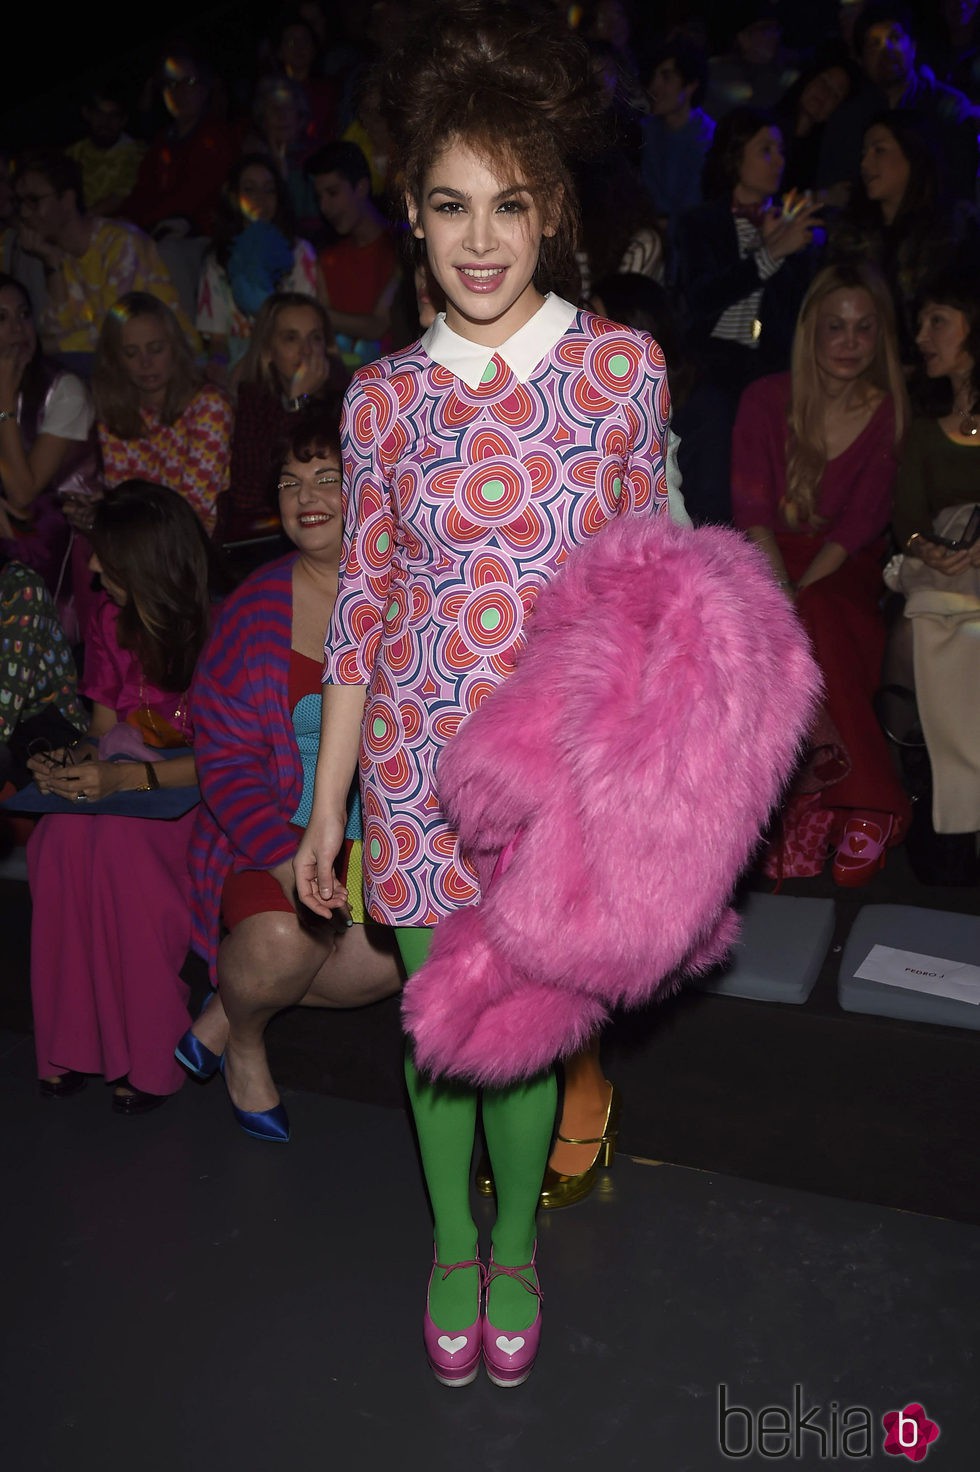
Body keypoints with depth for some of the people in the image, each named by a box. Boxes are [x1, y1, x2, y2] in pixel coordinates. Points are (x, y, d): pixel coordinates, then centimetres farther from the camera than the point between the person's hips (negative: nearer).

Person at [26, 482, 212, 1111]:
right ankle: (74, 1042, -16)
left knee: (118, 843, -34)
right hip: (121, 787, 6)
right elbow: (104, 730, 13)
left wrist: (128, 777, -27)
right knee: (59, 838, -27)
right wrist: (71, 763, -10)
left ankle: (148, 1055, -20)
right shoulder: (112, 621, 8)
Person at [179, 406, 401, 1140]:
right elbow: (225, 756, -3)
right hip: (273, 833, 0)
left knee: (393, 955, -24)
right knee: (281, 940, -28)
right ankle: (243, 1042, 11)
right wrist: (287, 860, -18)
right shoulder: (254, 610, 0)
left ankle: (228, 1013, 5)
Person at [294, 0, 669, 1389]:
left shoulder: (622, 365, -5)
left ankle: (515, 1244, 40)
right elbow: (362, 604, 2)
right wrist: (327, 807, 4)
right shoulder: (385, 397, -2)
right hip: (420, 763, 1)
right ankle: (452, 1241, 42)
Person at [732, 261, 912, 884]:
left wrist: (801, 594, -20)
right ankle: (871, 805, -23)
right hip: (772, 560, 0)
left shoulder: (891, 413, 2)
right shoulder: (766, 399, 1)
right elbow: (753, 510, -6)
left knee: (819, 628, -33)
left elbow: (860, 523, -5)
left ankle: (819, 795, -23)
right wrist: (780, 595, -21)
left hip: (846, 571, 0)